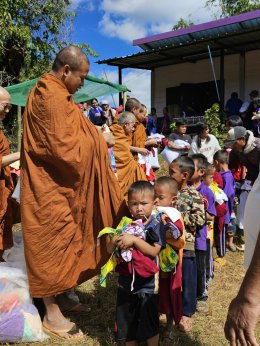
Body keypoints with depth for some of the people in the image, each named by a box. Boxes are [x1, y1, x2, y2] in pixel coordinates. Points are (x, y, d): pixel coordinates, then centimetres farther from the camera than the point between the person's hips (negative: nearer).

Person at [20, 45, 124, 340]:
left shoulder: (53, 92, 13)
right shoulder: (52, 97, -20)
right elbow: (64, 149, -24)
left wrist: (91, 136, 4)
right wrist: (97, 139, -9)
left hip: (58, 185, 10)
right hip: (52, 188, -10)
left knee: (62, 243, 18)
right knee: (54, 245, 1)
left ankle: (60, 296, 34)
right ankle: (52, 315, 16)